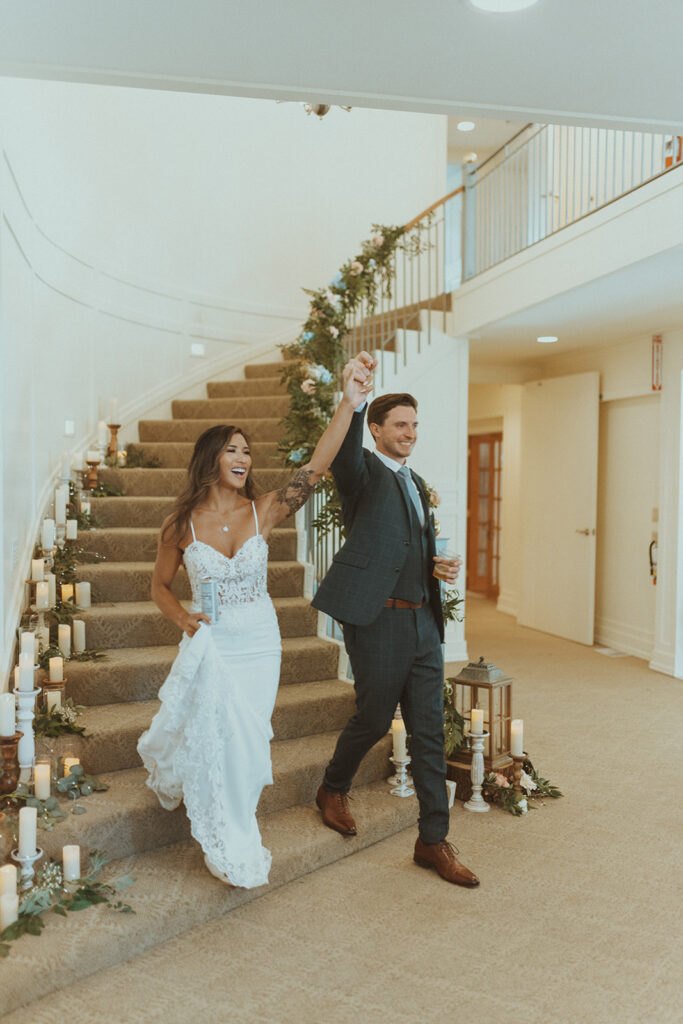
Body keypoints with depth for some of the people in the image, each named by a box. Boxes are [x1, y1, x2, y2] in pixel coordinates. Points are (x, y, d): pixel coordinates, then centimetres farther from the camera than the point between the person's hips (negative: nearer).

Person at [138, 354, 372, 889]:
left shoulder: (263, 512, -8)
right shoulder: (182, 524, -7)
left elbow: (315, 468, -22)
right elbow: (160, 585, 7)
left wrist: (349, 403, -32)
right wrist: (183, 617, -13)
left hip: (258, 643, 1)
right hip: (209, 643, -1)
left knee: (246, 740, 11)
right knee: (218, 739, 2)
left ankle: (231, 828, 40)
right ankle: (234, 848, 34)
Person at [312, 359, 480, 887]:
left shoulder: (416, 483, 19)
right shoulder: (364, 472, -4)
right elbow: (344, 456, -29)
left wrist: (445, 566, 7)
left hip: (423, 621, 7)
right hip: (378, 621, -7)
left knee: (429, 731, 9)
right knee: (374, 718, 7)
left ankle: (433, 840, 21)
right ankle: (333, 790, 37)